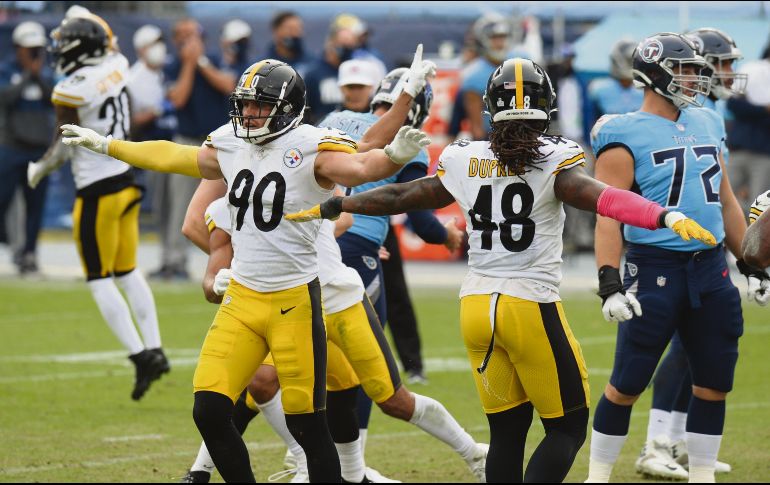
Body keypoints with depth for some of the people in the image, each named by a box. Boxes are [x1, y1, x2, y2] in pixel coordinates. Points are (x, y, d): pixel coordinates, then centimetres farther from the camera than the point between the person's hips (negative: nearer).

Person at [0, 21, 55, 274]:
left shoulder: (47, 74, 9)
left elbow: (55, 102, -4)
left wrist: (40, 78, -12)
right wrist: (27, 77, -14)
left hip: (40, 149, 3)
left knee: (35, 203, 3)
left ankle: (29, 253, 8)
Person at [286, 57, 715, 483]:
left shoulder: (464, 160, 5)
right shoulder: (553, 159, -8)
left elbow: (399, 198, 16)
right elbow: (601, 197, -25)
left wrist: (330, 207, 30)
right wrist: (667, 217, -35)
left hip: (477, 305, 5)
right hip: (532, 307, -5)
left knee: (507, 430, 14)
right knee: (567, 429, 4)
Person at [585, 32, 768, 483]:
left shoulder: (707, 125, 14)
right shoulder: (626, 137, -7)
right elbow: (609, 214, -12)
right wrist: (610, 283, -22)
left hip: (711, 268, 6)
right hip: (655, 270, -6)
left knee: (714, 384, 8)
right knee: (627, 384, -2)